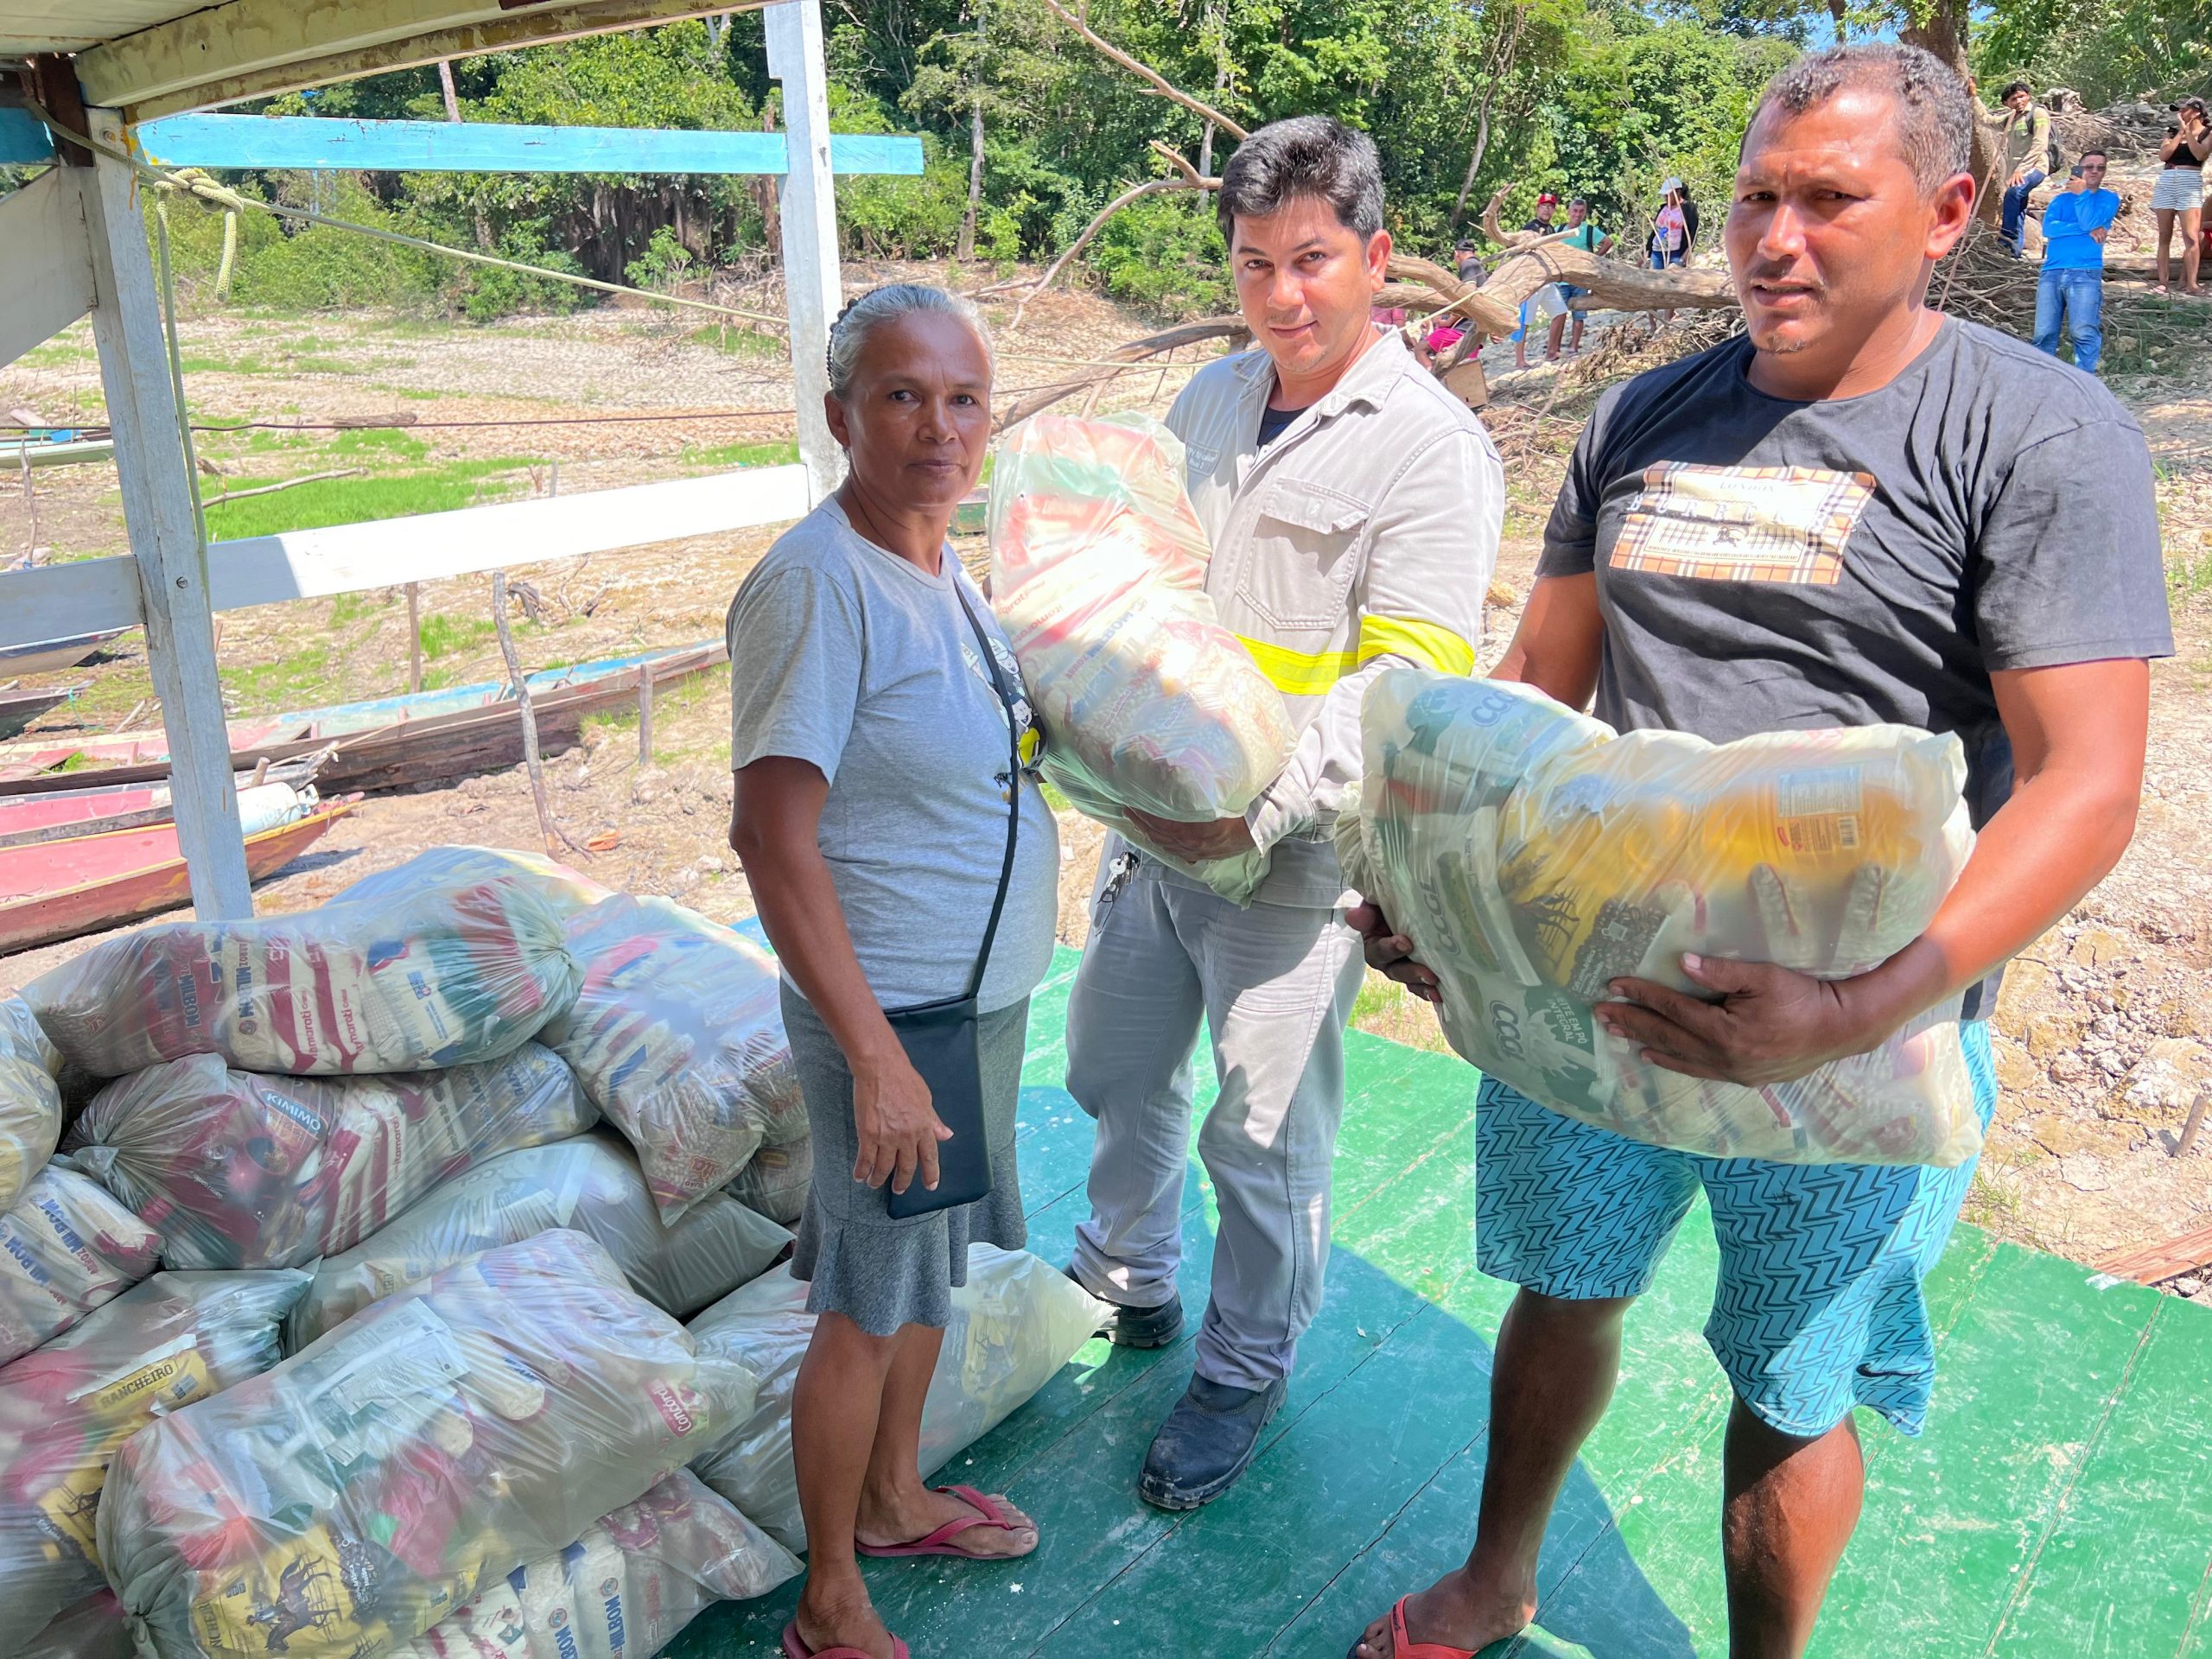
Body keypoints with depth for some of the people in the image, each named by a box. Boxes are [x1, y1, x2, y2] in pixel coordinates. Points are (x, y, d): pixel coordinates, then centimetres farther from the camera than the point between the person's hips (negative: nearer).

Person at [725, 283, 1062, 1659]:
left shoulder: (944, 568, 5)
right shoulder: (815, 582, -22)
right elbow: (775, 840, -25)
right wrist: (877, 1056, -26)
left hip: (984, 991, 8)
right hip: (891, 1009, -8)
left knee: (933, 1265, 23)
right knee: (869, 1311, 7)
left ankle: (894, 1497, 46)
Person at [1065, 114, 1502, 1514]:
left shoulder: (1430, 445, -13)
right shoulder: (1211, 398, 9)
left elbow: (1411, 679, -19)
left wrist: (1263, 806, -28)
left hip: (1293, 854, -7)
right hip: (1155, 818, 7)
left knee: (1262, 1135, 7)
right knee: (1117, 1072, 22)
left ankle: (1246, 1372, 31)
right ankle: (1128, 1279, 47)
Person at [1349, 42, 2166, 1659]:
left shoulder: (2042, 432, -10)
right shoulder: (1643, 419, 5)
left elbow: (2084, 788, -17)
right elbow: (1536, 685, 11)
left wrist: (1859, 1014, -31)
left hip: (1855, 1028, -4)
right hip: (1590, 980, 5)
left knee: (1793, 1395, 12)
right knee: (1563, 1294, 21)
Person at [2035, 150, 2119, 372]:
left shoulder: (2109, 198, 15)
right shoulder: (2061, 199, 20)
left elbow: (2091, 222, -5)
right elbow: (2048, 228, 1)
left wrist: (2082, 194, -2)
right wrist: (2087, 231, -5)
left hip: (2085, 273, -2)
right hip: (2051, 272, 3)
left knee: (2084, 332, -15)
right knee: (2044, 333, -5)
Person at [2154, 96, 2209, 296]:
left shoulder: (2207, 132, 7)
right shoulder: (2173, 132, 17)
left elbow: (2200, 154, -10)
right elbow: (2163, 155, 2)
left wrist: (2187, 131, -5)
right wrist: (2180, 133, 0)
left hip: (2190, 184, -4)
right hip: (2166, 182, 4)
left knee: (2191, 236, -13)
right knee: (2164, 236, 1)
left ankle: (2190, 283, -16)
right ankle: (2162, 282, 0)